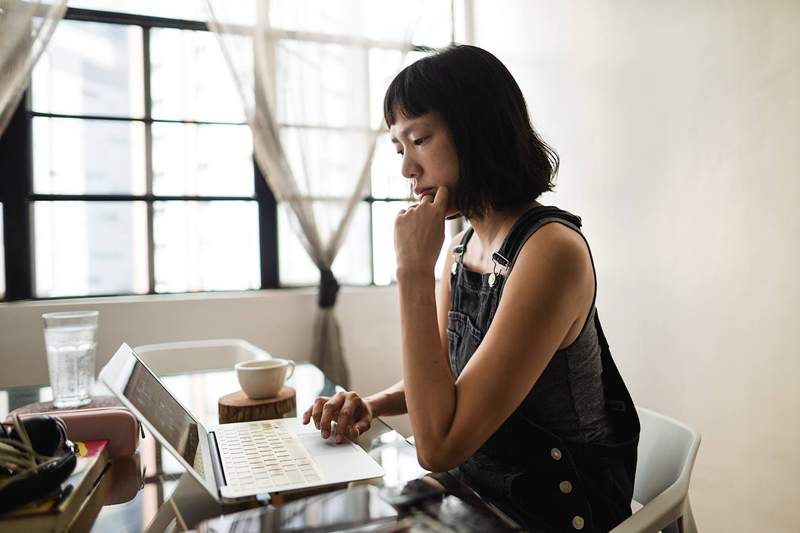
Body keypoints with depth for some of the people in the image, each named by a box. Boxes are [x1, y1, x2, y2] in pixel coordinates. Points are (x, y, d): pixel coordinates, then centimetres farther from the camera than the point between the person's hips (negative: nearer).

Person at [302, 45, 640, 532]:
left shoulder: (551, 250, -24)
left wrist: (414, 271, -25)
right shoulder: (464, 247, 1)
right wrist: (370, 405, -5)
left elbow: (438, 446, -27)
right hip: (473, 493, 7)